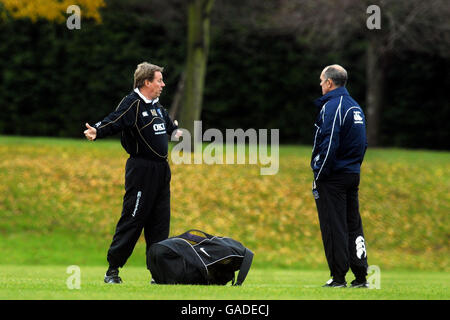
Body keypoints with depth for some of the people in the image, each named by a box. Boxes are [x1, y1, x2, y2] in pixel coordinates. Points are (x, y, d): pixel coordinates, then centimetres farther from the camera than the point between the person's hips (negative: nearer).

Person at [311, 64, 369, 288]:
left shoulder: (332, 106, -13)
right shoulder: (355, 107, 16)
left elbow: (329, 144, -19)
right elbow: (362, 143, 19)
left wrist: (319, 176, -15)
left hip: (333, 177, -8)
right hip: (353, 174, 8)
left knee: (333, 228, -5)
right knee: (353, 226, 10)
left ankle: (338, 277, -5)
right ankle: (361, 276, 8)